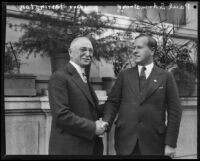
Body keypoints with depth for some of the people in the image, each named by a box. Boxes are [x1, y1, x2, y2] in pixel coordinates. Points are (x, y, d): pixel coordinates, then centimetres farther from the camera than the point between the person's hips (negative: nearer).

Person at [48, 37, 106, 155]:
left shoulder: (84, 78, 15)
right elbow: (61, 115, -20)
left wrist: (100, 122, 2)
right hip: (69, 149, -8)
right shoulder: (60, 77, -12)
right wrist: (92, 127, -17)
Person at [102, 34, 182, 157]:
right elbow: (112, 102, 5)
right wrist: (105, 124, -13)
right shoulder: (124, 75, 8)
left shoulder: (166, 77, 1)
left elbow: (174, 111, 0)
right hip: (125, 141, 2)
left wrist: (171, 143, -5)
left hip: (153, 142, -1)